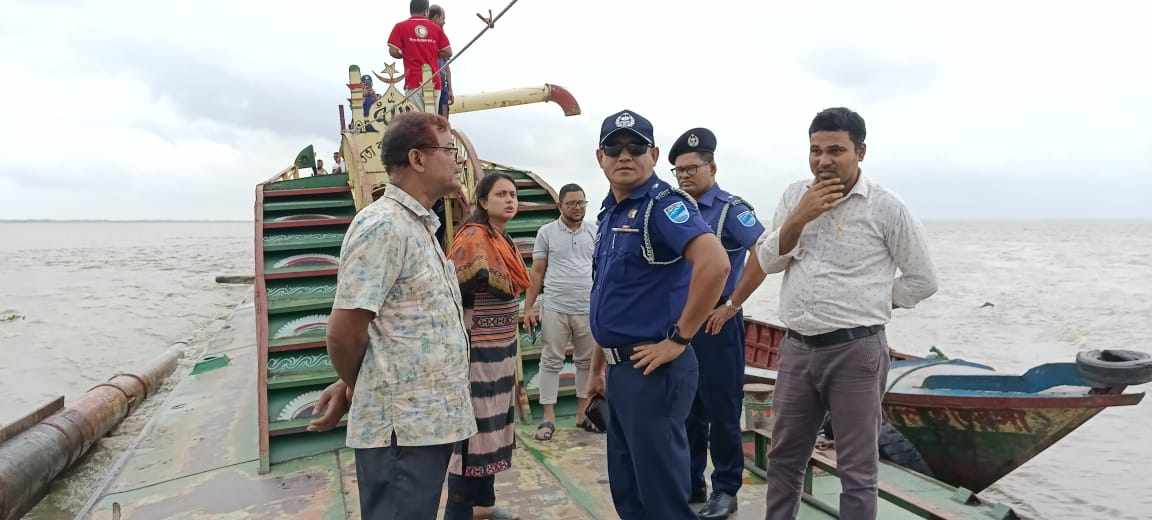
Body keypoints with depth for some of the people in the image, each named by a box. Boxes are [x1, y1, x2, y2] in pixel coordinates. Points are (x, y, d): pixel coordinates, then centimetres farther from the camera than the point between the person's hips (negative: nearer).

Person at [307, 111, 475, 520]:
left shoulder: (419, 226, 15)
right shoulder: (382, 226, -17)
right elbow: (344, 332, -19)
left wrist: (350, 386, 12)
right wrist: (355, 387, 0)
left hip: (430, 420, 9)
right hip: (402, 427, -9)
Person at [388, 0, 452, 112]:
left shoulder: (400, 27, 2)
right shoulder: (436, 28, 6)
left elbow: (393, 52, -3)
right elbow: (448, 52, 6)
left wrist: (406, 55, 15)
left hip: (413, 80, -2)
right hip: (433, 80, 2)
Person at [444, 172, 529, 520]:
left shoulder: (504, 242, 10)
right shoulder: (473, 238, -17)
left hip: (502, 348, 9)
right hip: (477, 351, -9)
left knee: (492, 425, 17)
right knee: (473, 428, -1)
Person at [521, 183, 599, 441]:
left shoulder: (595, 233, 7)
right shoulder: (546, 232, 2)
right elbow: (537, 272, 2)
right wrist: (528, 307, -3)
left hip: (588, 309, 2)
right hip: (554, 308, -2)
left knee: (587, 361, 10)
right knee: (551, 361, 2)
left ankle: (583, 414, 22)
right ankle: (548, 418, 9)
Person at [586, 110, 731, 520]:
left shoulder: (663, 204, -14)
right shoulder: (609, 212, 13)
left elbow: (715, 264, -32)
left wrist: (678, 340, -24)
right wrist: (597, 367, 21)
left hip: (654, 372, -9)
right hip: (621, 370, 9)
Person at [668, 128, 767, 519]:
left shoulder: (730, 208, -8)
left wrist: (731, 305, -18)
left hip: (716, 323, -6)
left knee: (721, 411, 3)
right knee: (687, 410, 14)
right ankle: (690, 484, 28)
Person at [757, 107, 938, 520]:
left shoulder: (885, 207, -7)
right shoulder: (794, 196, 7)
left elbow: (922, 280, 0)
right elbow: (767, 262, 2)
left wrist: (866, 305, -2)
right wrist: (800, 217, -10)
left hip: (855, 351, -4)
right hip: (796, 348, 5)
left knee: (857, 472, 7)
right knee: (783, 458, 17)